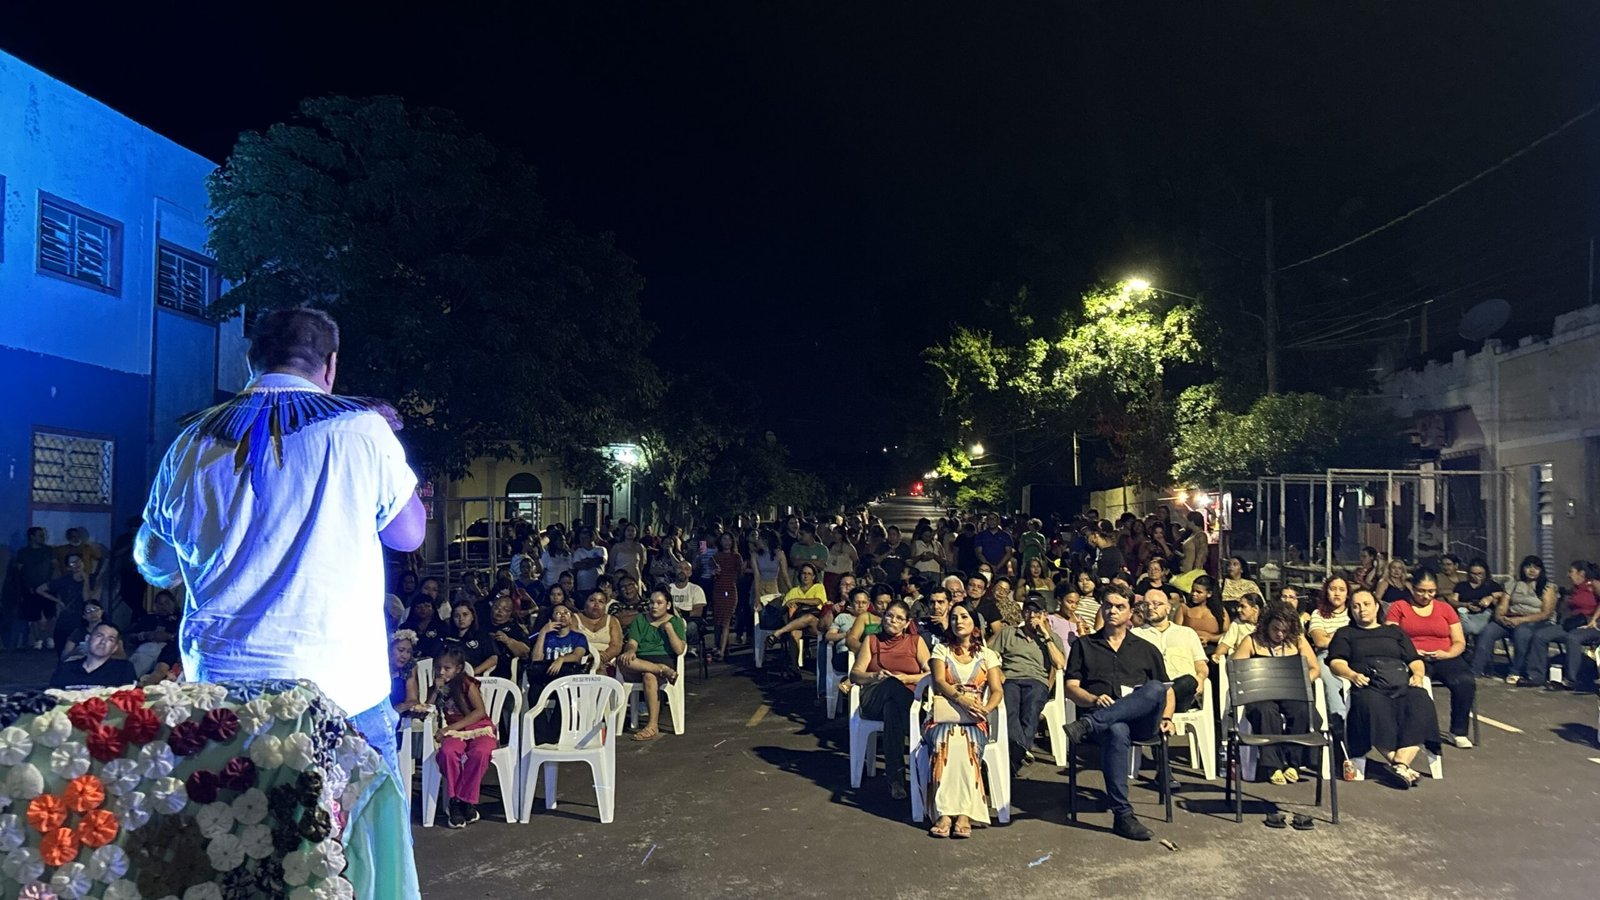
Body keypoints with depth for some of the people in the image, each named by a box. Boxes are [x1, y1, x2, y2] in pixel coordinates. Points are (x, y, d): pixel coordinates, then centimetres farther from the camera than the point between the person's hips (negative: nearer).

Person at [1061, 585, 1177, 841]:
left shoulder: (1146, 649, 25)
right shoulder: (1084, 645, 20)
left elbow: (1166, 691, 22)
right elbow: (1071, 688, 11)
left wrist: (1166, 717, 1)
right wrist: (1094, 700, -11)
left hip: (1140, 721, 2)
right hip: (1100, 717, -1)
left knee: (1155, 688, -33)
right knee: (1117, 732, -40)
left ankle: (1088, 725, -42)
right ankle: (1123, 815, -39)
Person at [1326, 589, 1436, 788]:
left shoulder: (1395, 631, 33)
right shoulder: (1345, 634, 25)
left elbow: (1415, 660, 24)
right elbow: (1337, 662, 9)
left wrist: (1418, 675, 1)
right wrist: (1352, 675, -12)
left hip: (1403, 685, 2)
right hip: (1369, 687, -2)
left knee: (1420, 704, -33)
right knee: (1373, 705, -39)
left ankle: (1401, 763, -41)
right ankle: (1400, 765, -37)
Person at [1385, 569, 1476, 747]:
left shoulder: (1445, 608, 20)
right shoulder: (1398, 608, 12)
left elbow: (1459, 643, 15)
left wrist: (1446, 654, -7)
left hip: (1444, 658, 3)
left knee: (1466, 682, -30)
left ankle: (1458, 732, -14)